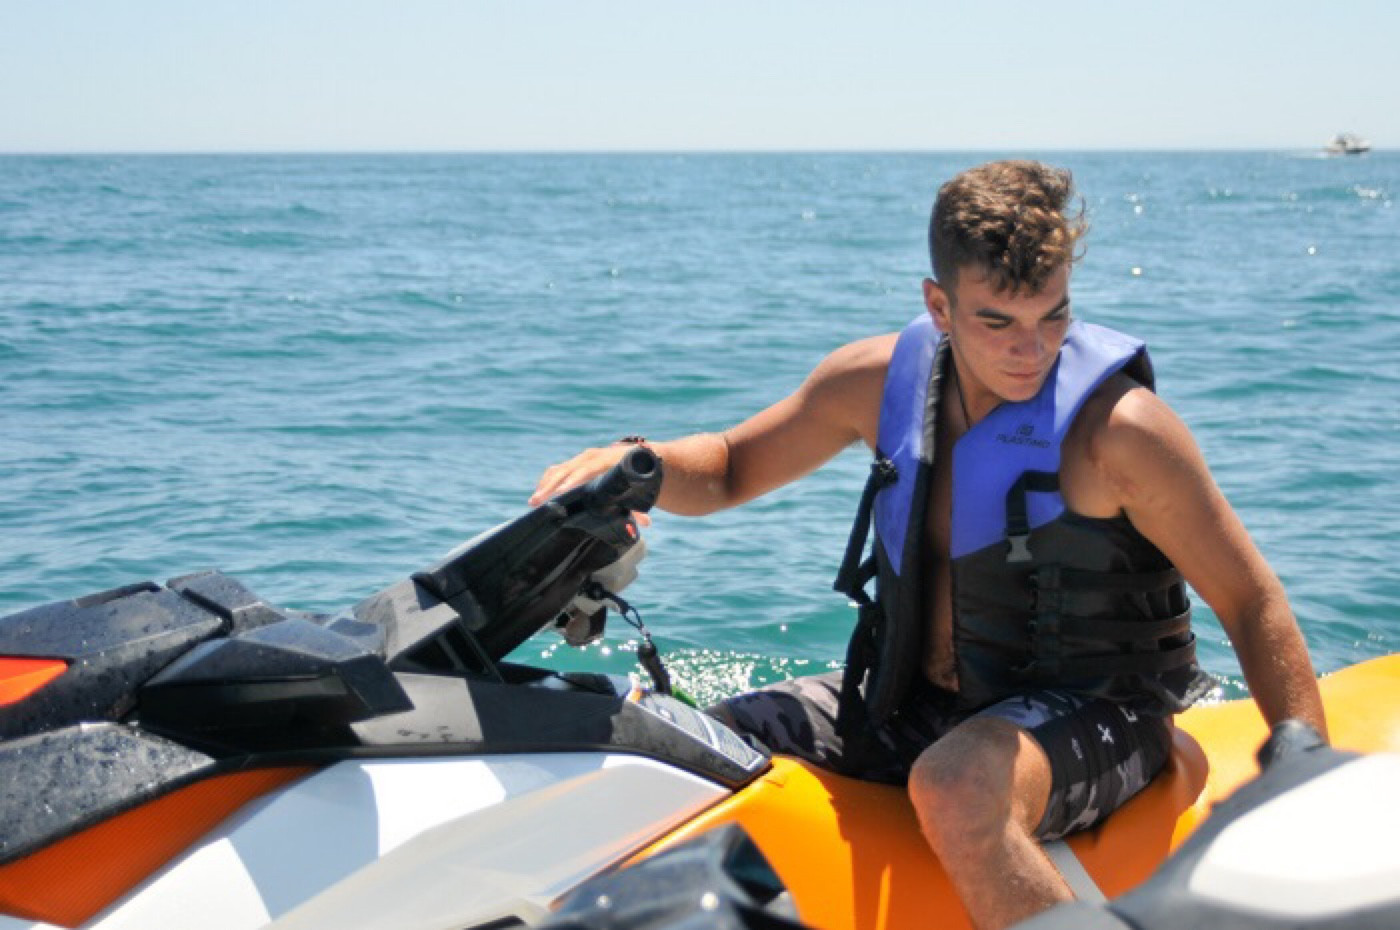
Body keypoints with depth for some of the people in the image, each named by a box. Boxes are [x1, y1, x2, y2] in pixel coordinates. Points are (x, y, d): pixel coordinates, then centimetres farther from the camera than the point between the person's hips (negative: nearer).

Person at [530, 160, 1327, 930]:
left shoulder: (1118, 428, -18)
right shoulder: (881, 379, -4)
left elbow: (1253, 603, -11)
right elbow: (729, 472, 9)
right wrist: (631, 461, -13)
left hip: (1095, 711, -5)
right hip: (911, 698, 6)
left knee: (956, 787, -39)